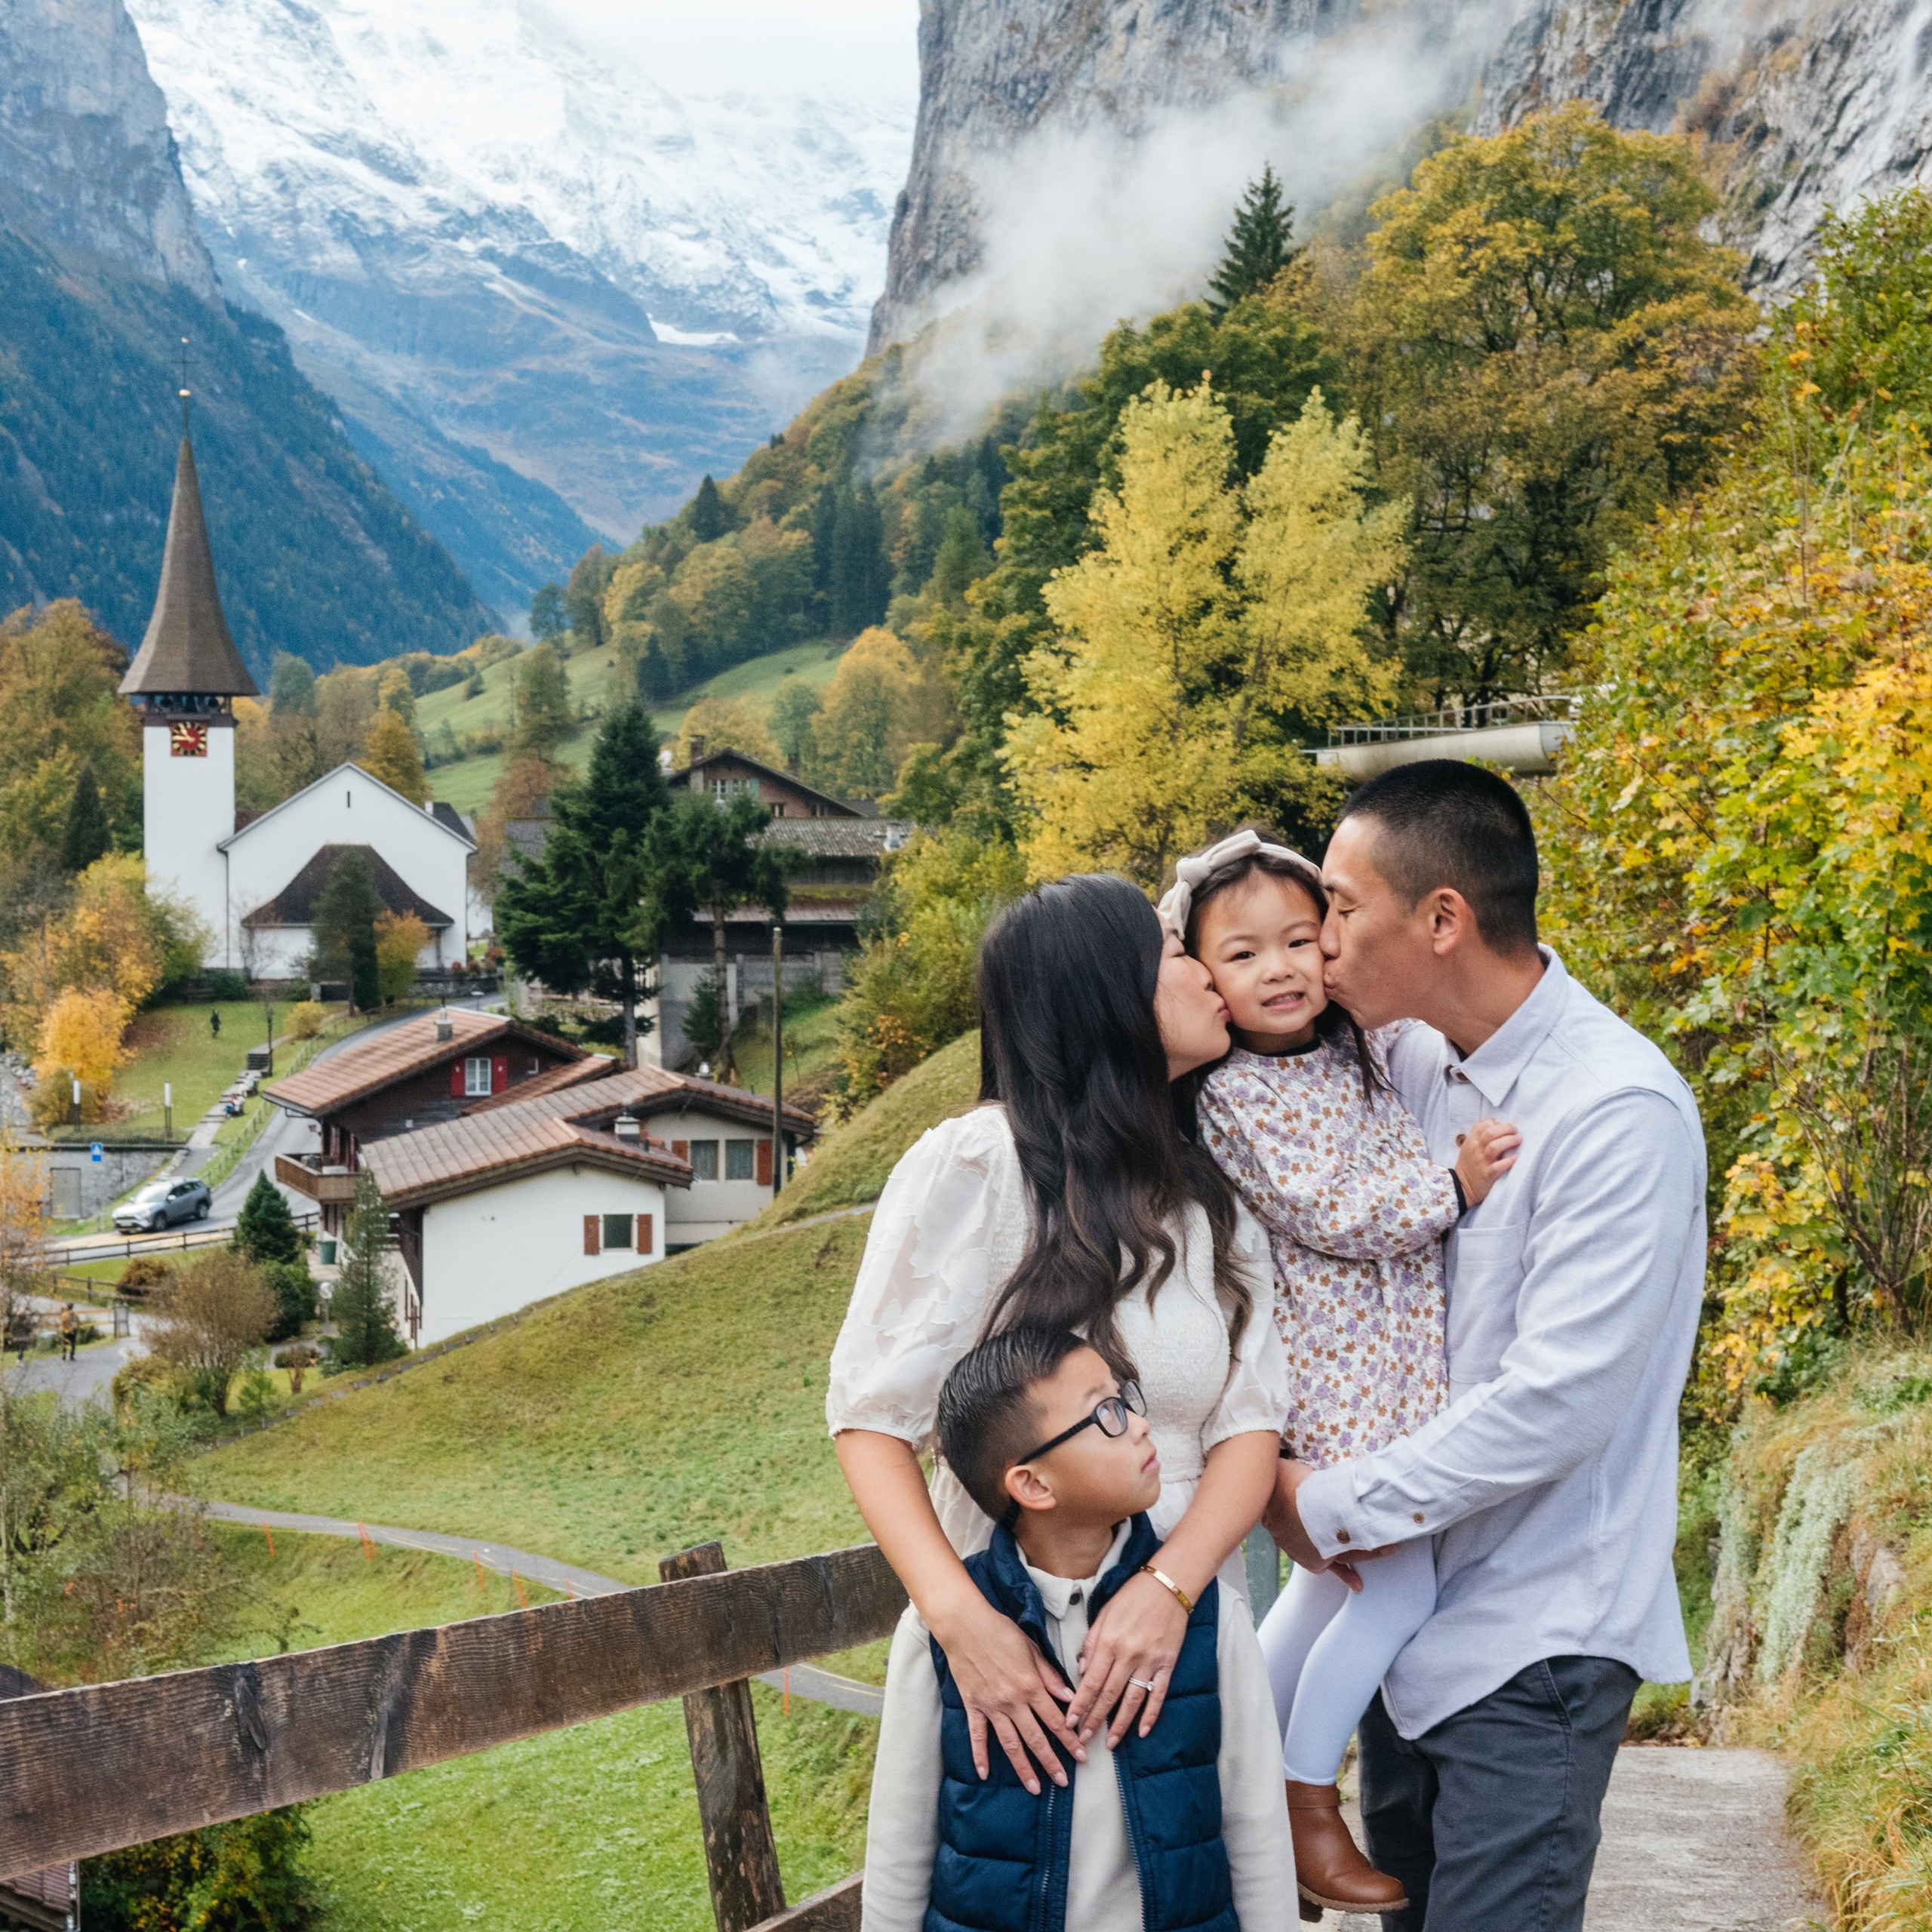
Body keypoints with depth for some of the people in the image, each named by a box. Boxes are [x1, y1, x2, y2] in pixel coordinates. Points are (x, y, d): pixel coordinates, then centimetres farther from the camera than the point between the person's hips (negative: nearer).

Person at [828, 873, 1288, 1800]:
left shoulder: (1213, 1197, 8)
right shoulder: (975, 1166, -9)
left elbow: (1250, 1423, 0)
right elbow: (873, 1414, -10)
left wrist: (1171, 1587, -19)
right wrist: (957, 1615, -25)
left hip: (1179, 1632, 4)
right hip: (1013, 1651, -4)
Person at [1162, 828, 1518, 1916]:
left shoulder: (1361, 1051, 7)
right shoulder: (1231, 1098, -14)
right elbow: (1327, 1215, -19)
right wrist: (1454, 1186, -21)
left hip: (1400, 1365, 8)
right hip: (1332, 1373, -8)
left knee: (1337, 1576, 18)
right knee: (1403, 1586, -6)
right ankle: (1307, 1807, 8)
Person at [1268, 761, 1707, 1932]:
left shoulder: (1621, 1113, -21)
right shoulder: (1413, 1058, 2)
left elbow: (1557, 1404, -24)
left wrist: (1330, 1508, -14)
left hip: (1532, 1643, -8)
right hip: (1409, 1598, 8)